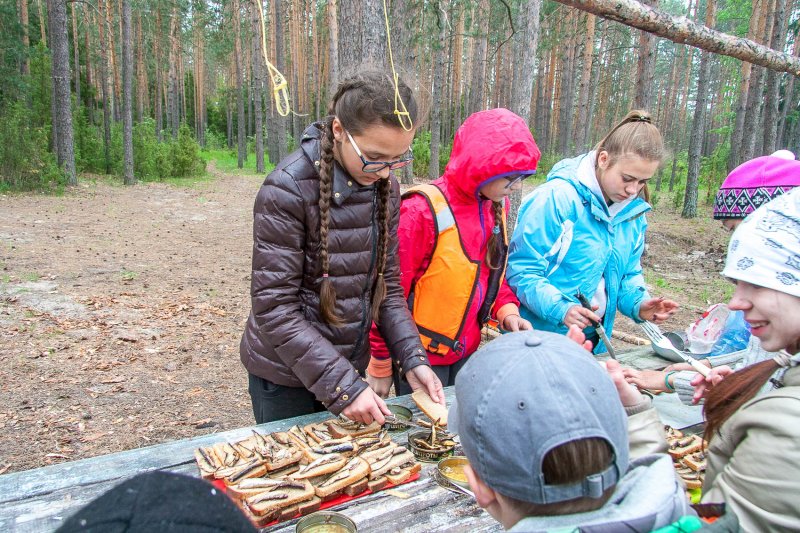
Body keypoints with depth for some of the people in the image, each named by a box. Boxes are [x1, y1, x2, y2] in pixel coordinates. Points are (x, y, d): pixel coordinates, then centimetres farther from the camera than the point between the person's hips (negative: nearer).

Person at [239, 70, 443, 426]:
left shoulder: (385, 186, -3)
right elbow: (274, 307, -21)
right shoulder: (287, 190, -22)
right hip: (286, 375, -5)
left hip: (349, 364, 5)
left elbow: (387, 282, 2)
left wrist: (412, 359, -8)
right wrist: (342, 385, -24)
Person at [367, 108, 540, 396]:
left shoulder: (495, 206, 1)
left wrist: (506, 310, -5)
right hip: (422, 356, -6)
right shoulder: (422, 210, -22)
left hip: (467, 351, 7)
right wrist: (381, 365, -10)